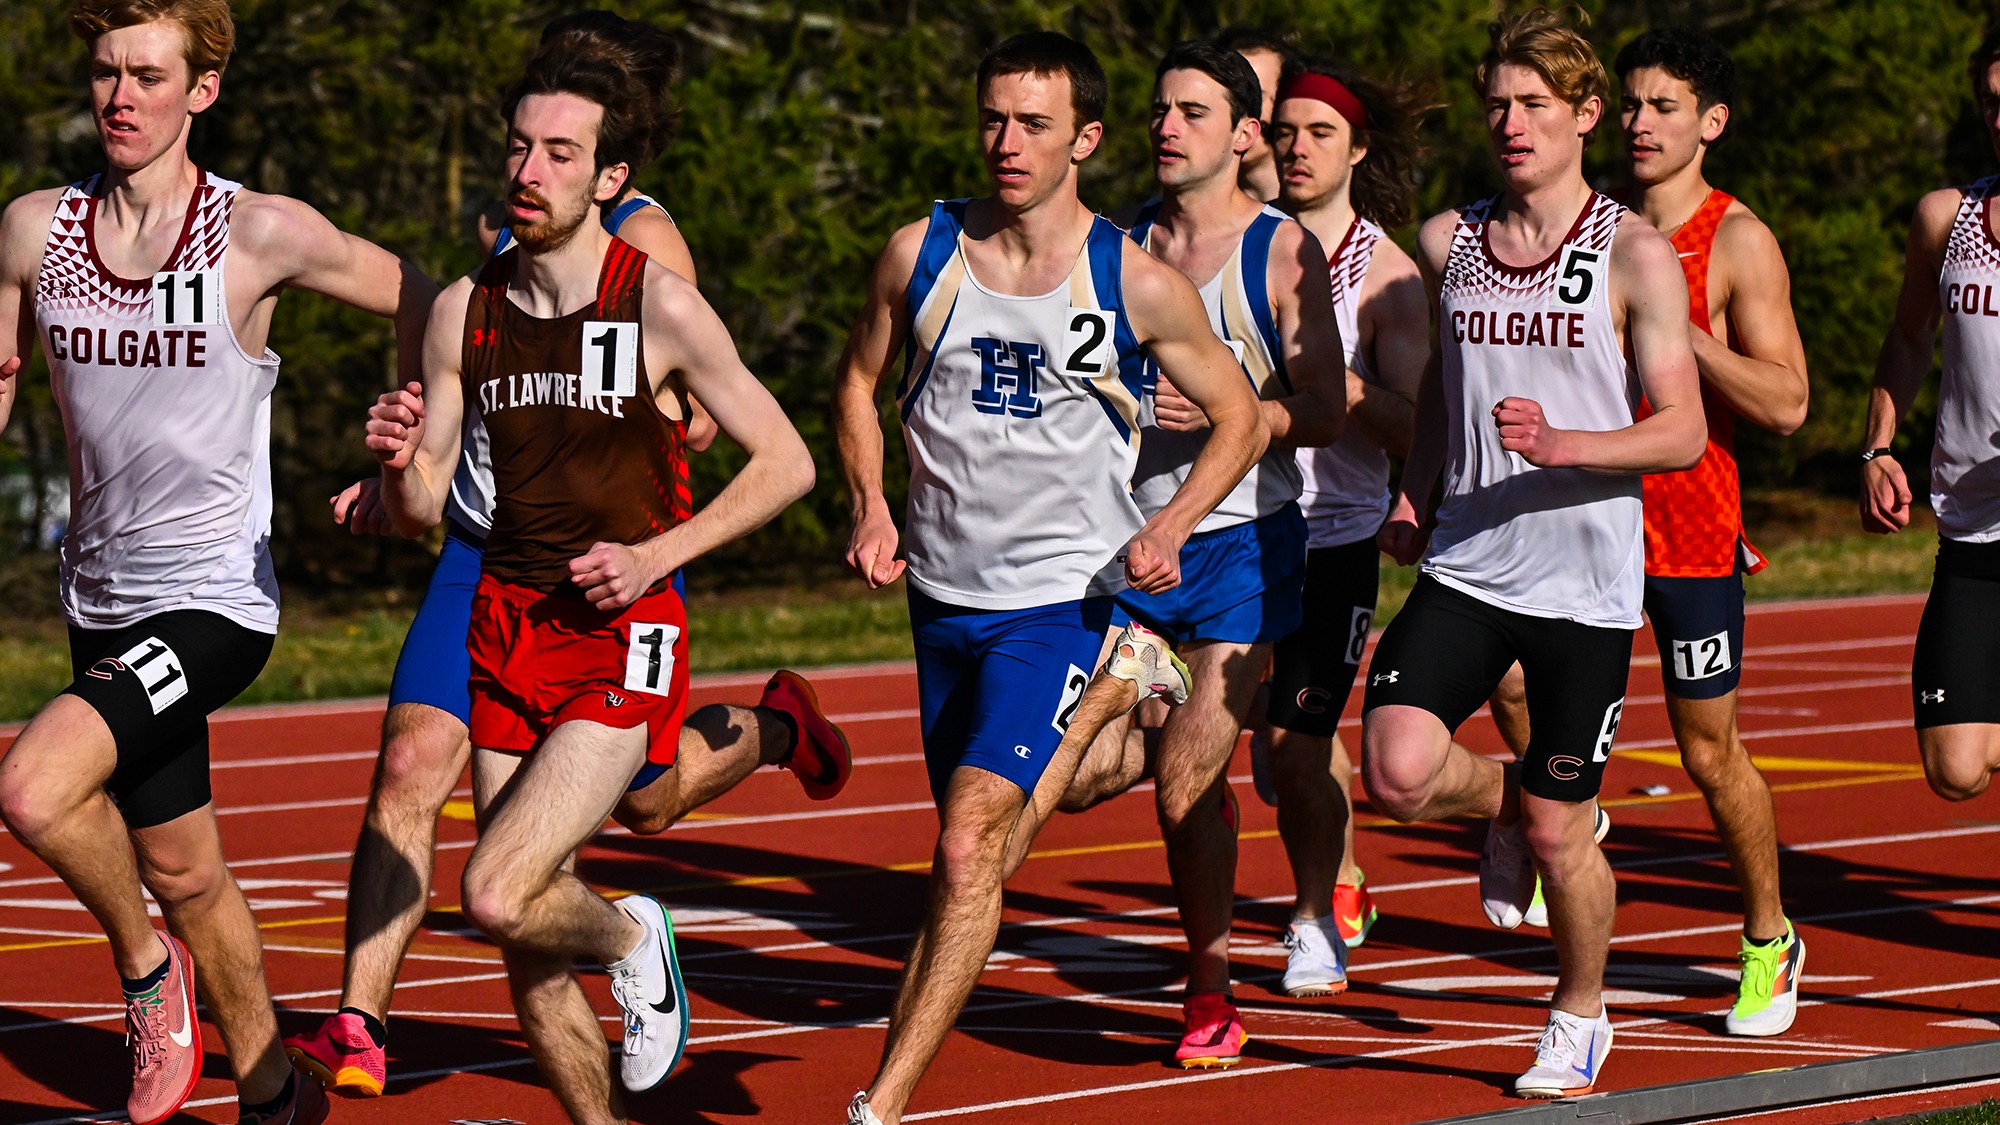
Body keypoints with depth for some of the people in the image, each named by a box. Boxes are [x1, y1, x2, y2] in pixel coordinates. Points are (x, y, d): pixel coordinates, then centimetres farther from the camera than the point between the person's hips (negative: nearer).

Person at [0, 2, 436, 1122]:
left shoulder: (262, 234, -12)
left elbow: (415, 298, 2)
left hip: (216, 602, -6)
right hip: (107, 601, 6)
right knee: (184, 873, 16)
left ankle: (148, 967, 1)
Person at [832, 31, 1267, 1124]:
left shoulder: (1138, 287, -8)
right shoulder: (921, 254, -1)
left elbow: (1240, 417, 4)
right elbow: (860, 383, 15)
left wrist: (1167, 528, -11)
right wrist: (870, 507, -1)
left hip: (1060, 595, -5)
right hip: (945, 593, 5)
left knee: (969, 848, -18)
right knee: (972, 850, 15)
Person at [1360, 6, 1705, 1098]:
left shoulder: (1636, 256, -5)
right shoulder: (1446, 242, 8)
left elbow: (1683, 432, -7)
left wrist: (1567, 446, -22)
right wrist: (1411, 496, 14)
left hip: (1584, 584, -3)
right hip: (1463, 568, 3)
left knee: (1558, 828, 2)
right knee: (1397, 771, -18)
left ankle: (1581, 1014, 28)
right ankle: (1503, 807, 17)